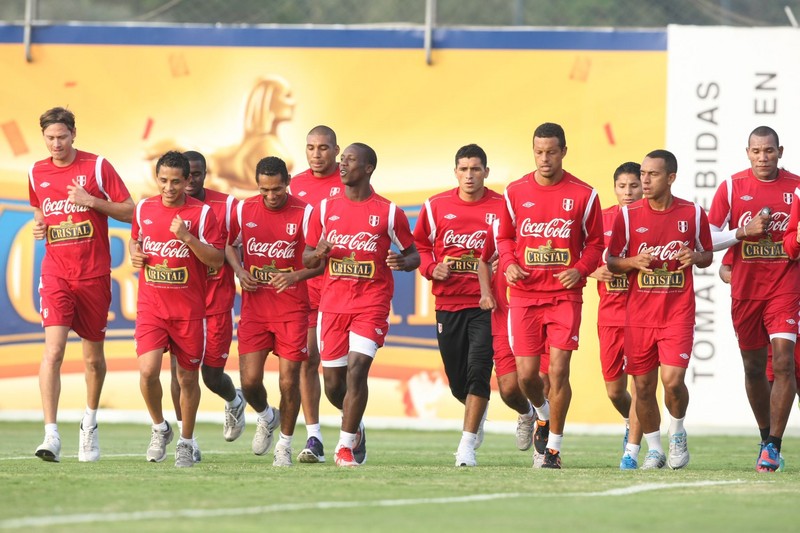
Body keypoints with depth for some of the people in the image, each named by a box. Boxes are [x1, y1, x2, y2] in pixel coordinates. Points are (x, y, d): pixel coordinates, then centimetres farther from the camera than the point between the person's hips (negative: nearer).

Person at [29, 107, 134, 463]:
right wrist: (39, 226, 3)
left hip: (94, 274, -1)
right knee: (53, 349, -16)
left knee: (93, 356, 10)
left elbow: (129, 211, -2)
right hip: (55, 274, 1)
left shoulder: (97, 167, -3)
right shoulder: (37, 173, 7)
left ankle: (90, 420, 36)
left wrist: (92, 201, -16)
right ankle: (51, 435, -23)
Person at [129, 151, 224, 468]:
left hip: (189, 309, -2)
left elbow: (217, 260, -8)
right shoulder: (143, 209, 5)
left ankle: (186, 442, 24)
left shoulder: (202, 213, -5)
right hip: (151, 307, 2)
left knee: (188, 378, 6)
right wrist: (134, 254, 2)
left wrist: (187, 237, -20)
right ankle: (159, 427, 10)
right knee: (148, 370, -15)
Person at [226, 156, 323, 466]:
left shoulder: (304, 213, -7)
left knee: (289, 381, -2)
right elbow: (229, 244, 17)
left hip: (292, 309, -2)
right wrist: (239, 270, -2)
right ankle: (266, 417, 29)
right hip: (254, 308, 2)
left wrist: (295, 276, -20)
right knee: (249, 380, -4)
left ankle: (285, 444, 16)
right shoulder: (244, 210, 1)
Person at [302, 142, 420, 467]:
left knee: (356, 370, -17)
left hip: (372, 304, -3)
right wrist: (318, 253, -11)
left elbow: (413, 254, 8)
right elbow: (306, 258, 13)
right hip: (332, 303, 3)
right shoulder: (325, 209, 8)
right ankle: (354, 425, 35)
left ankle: (346, 445, -9)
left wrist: (403, 262, -16)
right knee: (332, 382, 5)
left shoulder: (388, 212, 0)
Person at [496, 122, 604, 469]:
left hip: (565, 295, -2)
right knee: (526, 373, 0)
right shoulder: (516, 192, 5)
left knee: (559, 370, -9)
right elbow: (505, 236, 16)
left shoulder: (583, 195, 0)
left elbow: (594, 243, 7)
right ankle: (543, 416, 33)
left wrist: (580, 269, -11)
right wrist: (509, 264, -4)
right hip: (524, 294, 2)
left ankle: (553, 447, 1)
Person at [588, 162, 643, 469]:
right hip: (609, 314, 3)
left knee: (639, 384, -8)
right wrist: (595, 271, -9)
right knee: (614, 389, 8)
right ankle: (631, 422, 39)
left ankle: (631, 451, -3)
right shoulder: (602, 219, 6)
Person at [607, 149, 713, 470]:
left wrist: (696, 257, -10)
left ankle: (677, 433, 14)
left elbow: (707, 256, 13)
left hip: (678, 313, -1)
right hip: (639, 315, 1)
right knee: (643, 386, 3)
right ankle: (653, 448, 22)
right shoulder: (628, 215, 1)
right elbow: (611, 262, 6)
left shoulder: (693, 213, 1)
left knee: (673, 380, -14)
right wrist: (634, 262, -14)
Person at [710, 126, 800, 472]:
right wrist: (744, 232, -14)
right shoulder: (731, 187, 1)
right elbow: (709, 238, 1)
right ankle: (766, 437, 27)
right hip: (745, 290, 2)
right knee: (753, 366, 10)